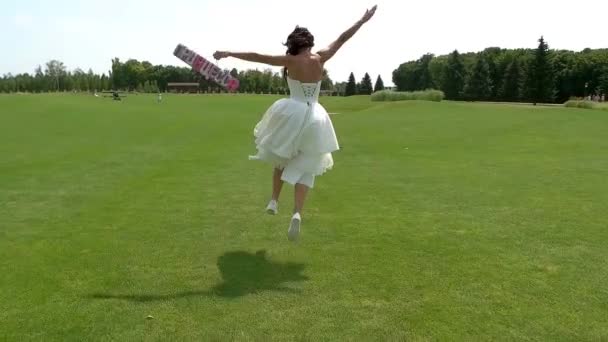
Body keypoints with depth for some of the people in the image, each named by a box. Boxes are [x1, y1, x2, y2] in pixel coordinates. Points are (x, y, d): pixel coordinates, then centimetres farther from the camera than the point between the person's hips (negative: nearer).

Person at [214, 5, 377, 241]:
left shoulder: (290, 61, -5)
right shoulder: (320, 58, -1)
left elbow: (257, 57, -3)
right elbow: (342, 38, 7)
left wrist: (228, 54, 4)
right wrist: (363, 20, 17)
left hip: (291, 115, -1)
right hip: (313, 119, 1)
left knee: (282, 158, 25)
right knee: (304, 168, 5)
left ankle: (274, 201, 24)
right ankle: (297, 213, -14)